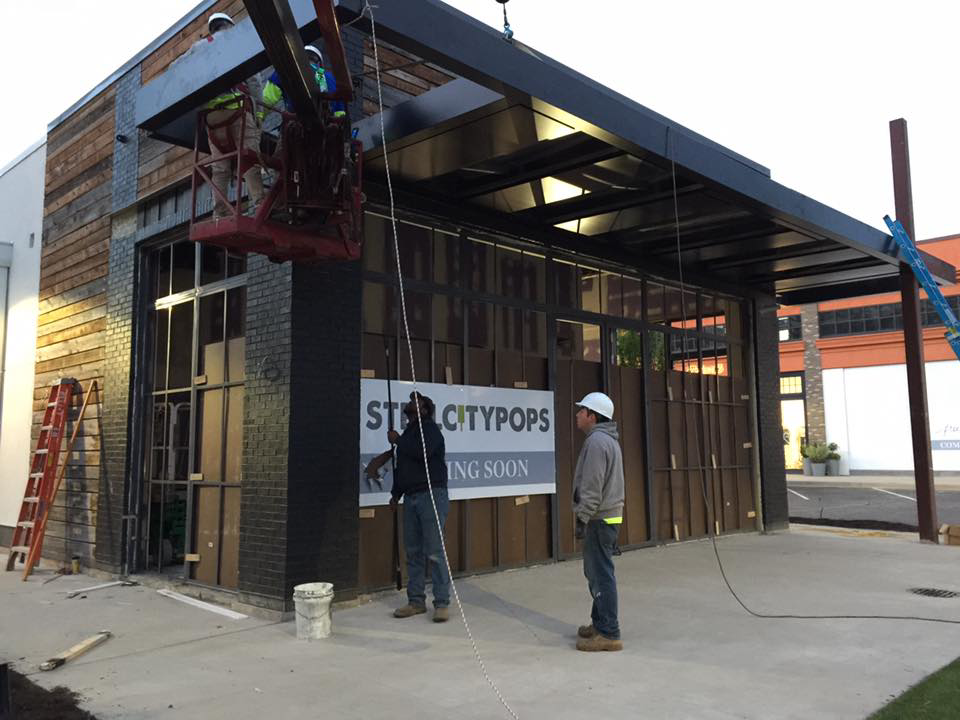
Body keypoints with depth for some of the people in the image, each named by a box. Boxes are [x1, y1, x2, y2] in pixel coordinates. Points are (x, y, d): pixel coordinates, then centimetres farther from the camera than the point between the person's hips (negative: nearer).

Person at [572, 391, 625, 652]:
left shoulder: (597, 441, -16)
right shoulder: (608, 439, 17)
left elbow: (592, 486, -21)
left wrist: (582, 517, -19)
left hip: (599, 519, -11)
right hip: (608, 515, 11)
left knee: (601, 575, -6)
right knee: (595, 572, 18)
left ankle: (609, 634, -2)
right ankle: (600, 623, 27)